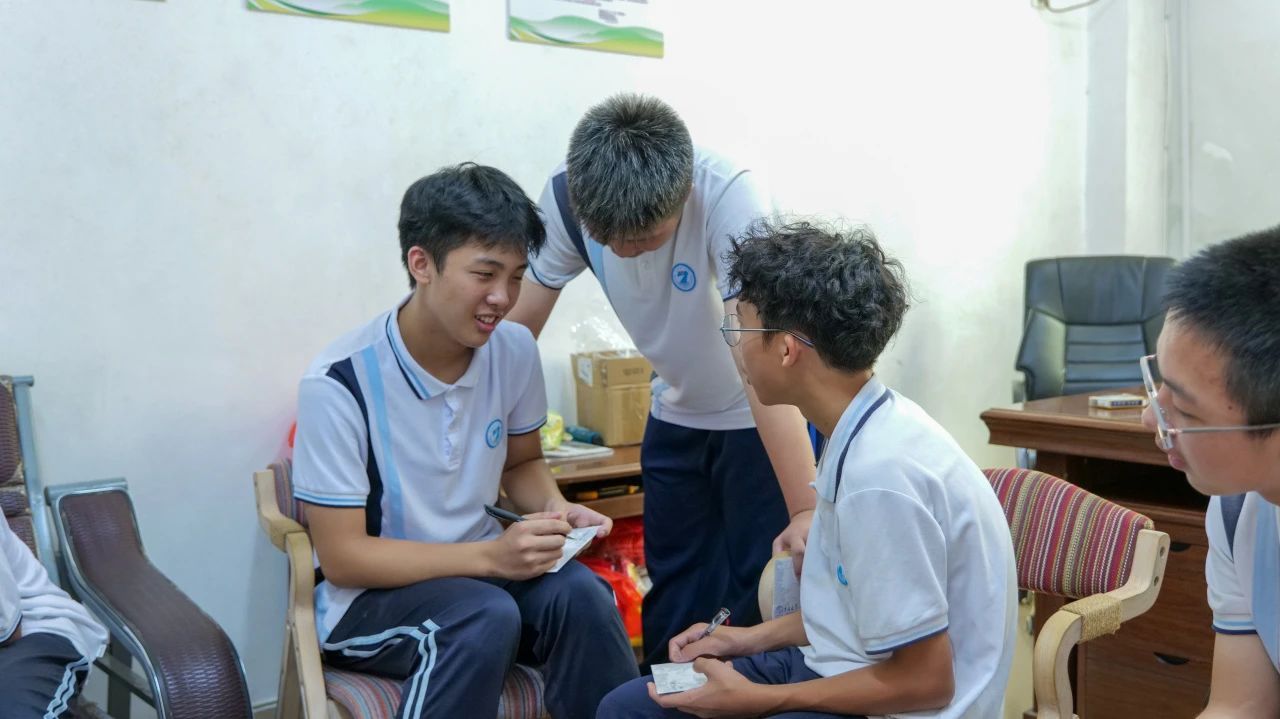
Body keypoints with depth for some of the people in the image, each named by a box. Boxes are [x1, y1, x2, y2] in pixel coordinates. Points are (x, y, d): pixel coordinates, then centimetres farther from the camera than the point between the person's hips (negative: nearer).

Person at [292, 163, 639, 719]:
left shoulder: (515, 351, -6)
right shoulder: (340, 382, -20)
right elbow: (341, 557, -17)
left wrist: (555, 510, -12)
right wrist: (490, 556, -28)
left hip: (479, 568, 4)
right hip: (366, 595, -4)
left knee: (577, 591, -26)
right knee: (487, 616, -33)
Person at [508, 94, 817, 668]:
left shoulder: (728, 195, -31)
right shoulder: (566, 197, -19)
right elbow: (517, 325, -12)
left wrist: (805, 508, -41)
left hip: (758, 419, -4)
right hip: (676, 415, 4)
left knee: (763, 593, -1)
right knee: (672, 597, 12)